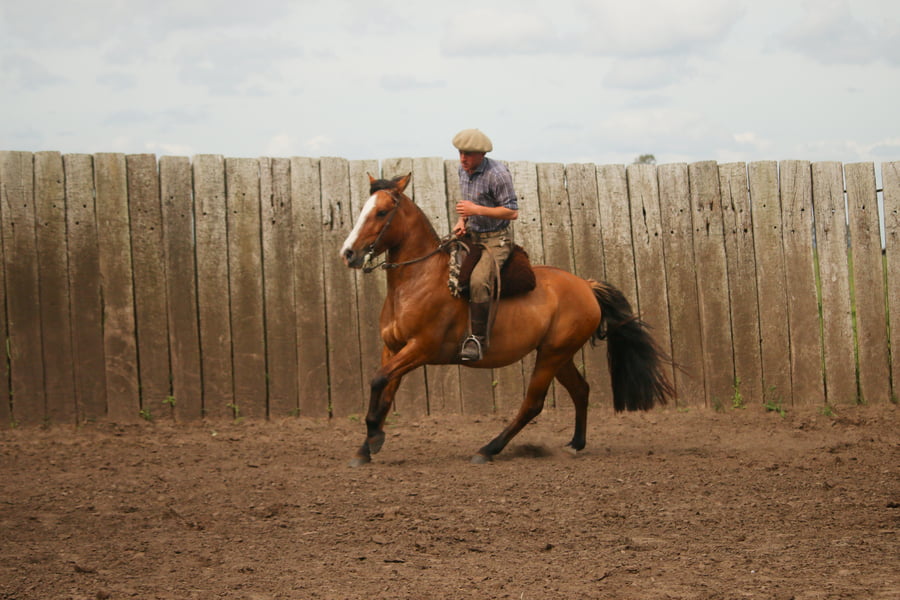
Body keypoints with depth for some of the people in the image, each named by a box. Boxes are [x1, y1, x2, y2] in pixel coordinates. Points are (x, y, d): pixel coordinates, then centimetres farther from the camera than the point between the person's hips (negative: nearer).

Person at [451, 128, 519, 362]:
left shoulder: (497, 174, -18)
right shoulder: (463, 170, 7)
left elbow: (512, 212, -18)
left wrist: (476, 210, -23)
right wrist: (462, 220, 3)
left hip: (495, 240, -9)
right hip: (471, 236, 9)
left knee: (478, 281, -31)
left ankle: (477, 340, -26)